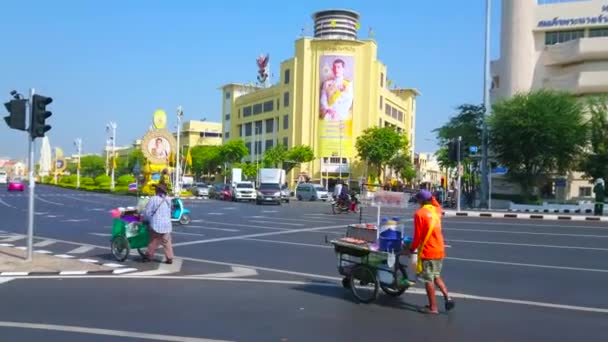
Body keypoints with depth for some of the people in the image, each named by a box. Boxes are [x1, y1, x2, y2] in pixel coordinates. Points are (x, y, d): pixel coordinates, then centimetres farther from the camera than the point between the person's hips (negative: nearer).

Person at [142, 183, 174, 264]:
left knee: (153, 242, 8)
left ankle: (149, 256, 18)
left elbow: (147, 212, -8)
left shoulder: (153, 199, -11)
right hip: (167, 224, 4)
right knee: (167, 242, 7)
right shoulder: (168, 200, 4)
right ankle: (170, 258, 6)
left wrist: (146, 219, 10)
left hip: (156, 225, -4)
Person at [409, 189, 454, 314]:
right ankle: (447, 297, 10)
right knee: (436, 276, 22)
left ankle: (433, 307, 11)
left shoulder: (419, 214, -13)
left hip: (427, 252, -7)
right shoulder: (436, 212, 8)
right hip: (439, 250, 7)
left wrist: (412, 248, 1)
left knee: (428, 280, 4)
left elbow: (418, 235, -13)